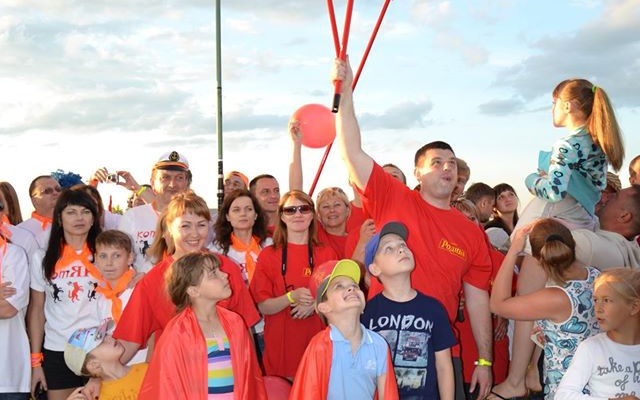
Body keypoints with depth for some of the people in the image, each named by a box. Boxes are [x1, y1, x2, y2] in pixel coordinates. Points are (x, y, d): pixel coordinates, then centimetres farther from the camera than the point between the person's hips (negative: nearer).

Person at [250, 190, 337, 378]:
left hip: (317, 342, 1)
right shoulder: (268, 255, 3)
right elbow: (264, 307, -2)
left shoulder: (327, 254, 6)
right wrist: (292, 297, -19)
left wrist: (315, 304, -11)